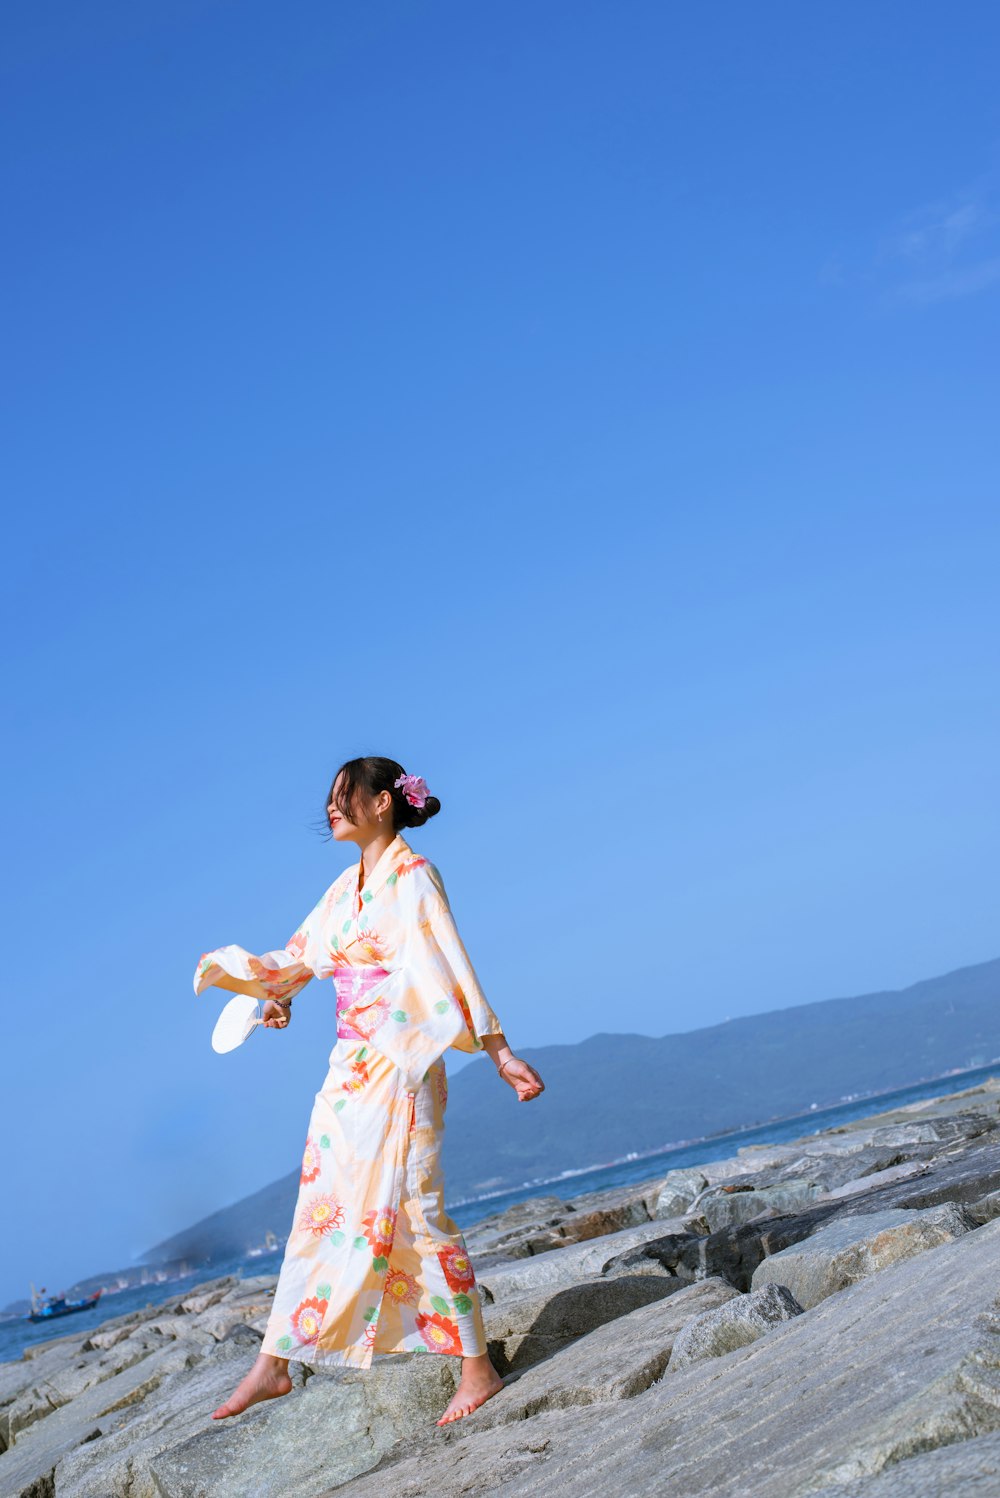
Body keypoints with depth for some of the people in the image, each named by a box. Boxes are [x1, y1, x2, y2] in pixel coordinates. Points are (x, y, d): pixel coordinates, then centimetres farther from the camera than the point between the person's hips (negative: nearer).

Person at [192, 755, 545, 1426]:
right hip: (351, 1067, 8)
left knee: (412, 1210, -8)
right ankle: (273, 1366, 19)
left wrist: (499, 1051, -24)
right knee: (319, 1208, 11)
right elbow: (300, 954, 24)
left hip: (399, 1064, -8)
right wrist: (275, 989, 3)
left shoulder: (412, 877, -9)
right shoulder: (347, 886, 14)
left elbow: (452, 967, -17)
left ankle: (479, 1369, 2)